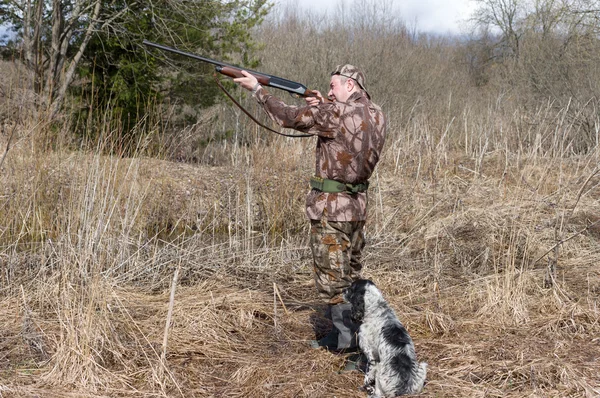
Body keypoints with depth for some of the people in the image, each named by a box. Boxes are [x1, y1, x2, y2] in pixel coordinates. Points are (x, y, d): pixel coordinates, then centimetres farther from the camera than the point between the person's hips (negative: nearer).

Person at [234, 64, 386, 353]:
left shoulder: (337, 113, -18)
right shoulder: (377, 116, 6)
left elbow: (289, 117, -12)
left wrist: (256, 88, -2)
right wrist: (324, 107, 12)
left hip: (331, 207, -8)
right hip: (357, 205, 8)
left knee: (332, 276, 3)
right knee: (350, 274, 19)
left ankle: (346, 338, 10)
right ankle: (356, 328, 27)